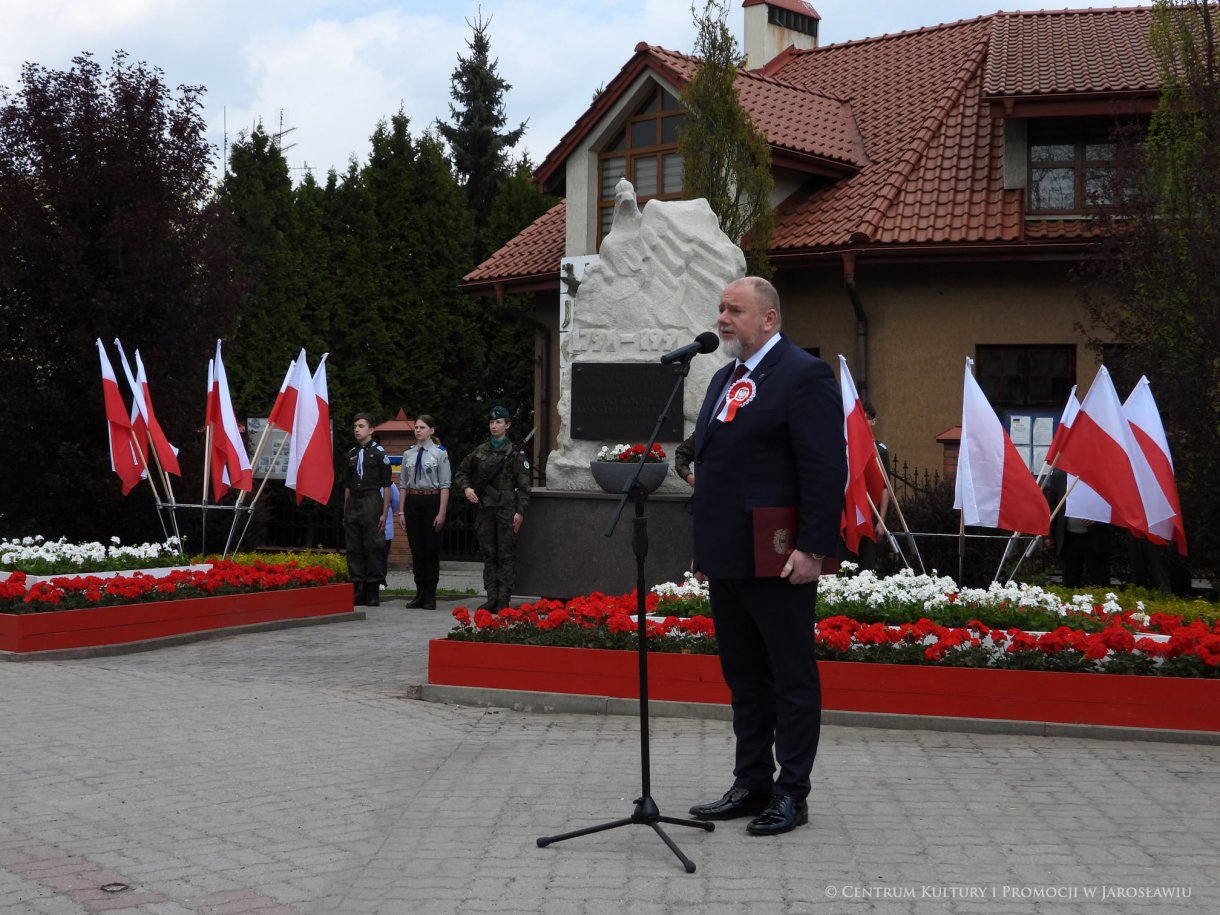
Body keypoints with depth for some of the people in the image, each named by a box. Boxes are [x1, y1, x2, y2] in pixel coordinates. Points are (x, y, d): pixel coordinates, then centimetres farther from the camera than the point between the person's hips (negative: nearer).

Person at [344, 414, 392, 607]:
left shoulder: (379, 453, -2)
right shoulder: (351, 454, 14)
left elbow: (386, 486, -5)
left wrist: (384, 513, -11)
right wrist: (345, 511, 12)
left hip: (371, 503, -6)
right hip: (353, 503, 6)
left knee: (374, 548, -3)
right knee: (354, 550, 6)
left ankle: (373, 593, 2)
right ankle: (357, 592, 12)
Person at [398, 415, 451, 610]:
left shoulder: (440, 453, -4)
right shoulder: (408, 454, 9)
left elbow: (445, 485, -6)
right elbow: (404, 483, 12)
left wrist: (441, 513, -11)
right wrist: (402, 511, 7)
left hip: (432, 500, -4)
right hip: (412, 501, 4)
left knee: (431, 550, 0)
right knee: (416, 550, 7)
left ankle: (430, 596, 8)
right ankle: (420, 593, 16)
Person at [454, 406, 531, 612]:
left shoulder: (515, 452, 0)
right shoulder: (479, 452, 12)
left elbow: (523, 485, -4)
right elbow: (461, 473, 21)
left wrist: (520, 511, -10)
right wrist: (466, 488, 1)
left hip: (506, 509, -4)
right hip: (484, 508, 4)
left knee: (505, 556, -2)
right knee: (488, 555, 7)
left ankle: (504, 600, 0)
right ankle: (491, 598, 11)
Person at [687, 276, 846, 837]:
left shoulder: (803, 375, -10)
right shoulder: (724, 379, 17)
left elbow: (826, 469, -16)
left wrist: (813, 549, -21)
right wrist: (705, 548, 18)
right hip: (727, 560, 9)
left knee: (791, 680, 3)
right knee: (743, 679, 16)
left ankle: (791, 794, 11)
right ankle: (752, 785, 26)